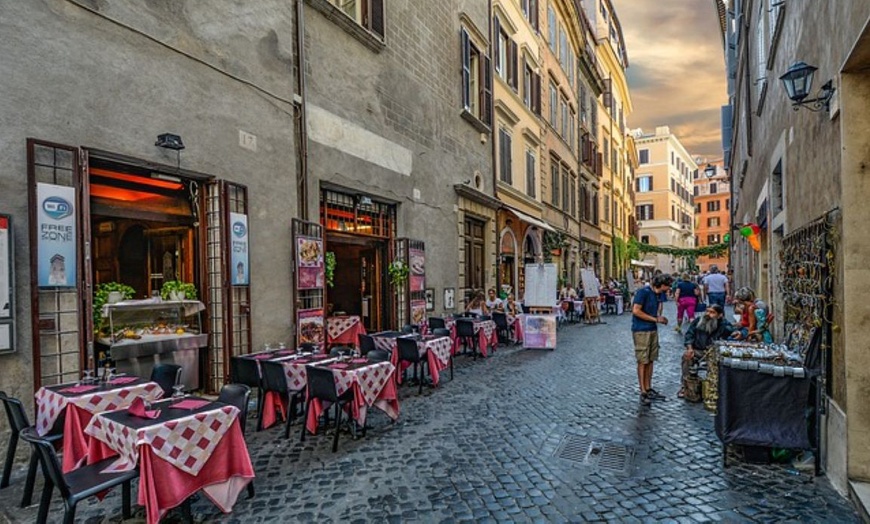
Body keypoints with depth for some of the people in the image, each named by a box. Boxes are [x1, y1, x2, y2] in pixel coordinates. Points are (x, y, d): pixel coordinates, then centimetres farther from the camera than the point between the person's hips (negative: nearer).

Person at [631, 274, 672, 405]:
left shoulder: (658, 295, 11)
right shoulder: (643, 292, -15)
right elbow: (636, 311, -20)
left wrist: (660, 318, -1)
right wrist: (655, 319, -15)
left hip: (653, 330, 8)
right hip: (641, 331, -8)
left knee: (650, 360, 12)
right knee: (642, 361, -3)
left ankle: (648, 389, 21)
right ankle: (643, 393, 4)